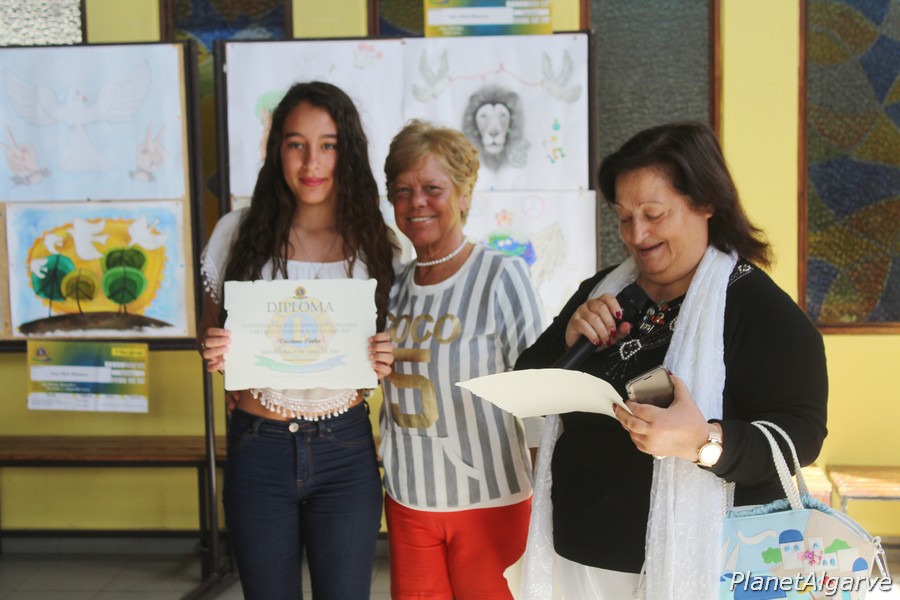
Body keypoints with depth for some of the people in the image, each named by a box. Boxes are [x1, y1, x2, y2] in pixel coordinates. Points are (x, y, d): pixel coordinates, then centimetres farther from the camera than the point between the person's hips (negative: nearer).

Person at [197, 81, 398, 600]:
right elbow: (212, 337, 9)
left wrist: (386, 360, -14)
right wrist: (214, 353, -13)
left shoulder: (377, 245, -1)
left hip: (345, 448, 0)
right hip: (259, 447, 1)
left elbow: (392, 349, 8)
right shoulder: (239, 233, -1)